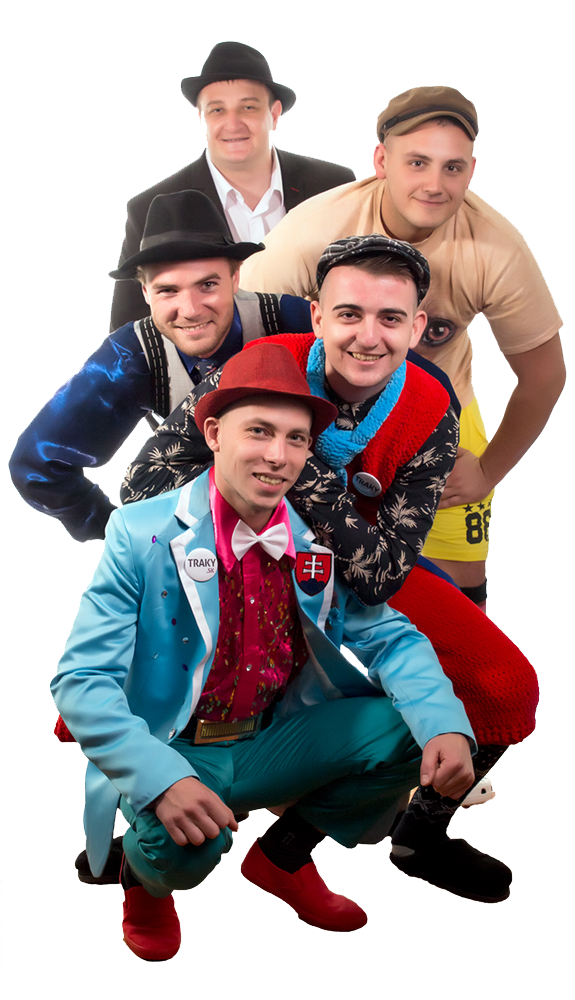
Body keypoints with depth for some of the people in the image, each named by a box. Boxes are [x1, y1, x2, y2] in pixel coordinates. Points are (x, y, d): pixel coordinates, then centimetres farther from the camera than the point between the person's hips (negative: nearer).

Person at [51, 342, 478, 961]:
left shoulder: (319, 539, -3)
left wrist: (446, 726, -21)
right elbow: (81, 679, -19)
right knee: (187, 839, -36)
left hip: (269, 744, 5)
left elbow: (389, 638, 1)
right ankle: (145, 874, 5)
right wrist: (163, 780, -35)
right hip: (171, 750, -5)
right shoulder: (141, 535, -16)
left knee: (408, 731, -13)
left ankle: (283, 856, 12)